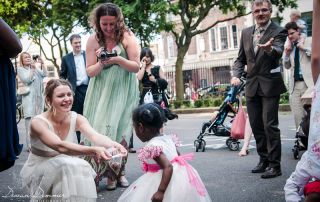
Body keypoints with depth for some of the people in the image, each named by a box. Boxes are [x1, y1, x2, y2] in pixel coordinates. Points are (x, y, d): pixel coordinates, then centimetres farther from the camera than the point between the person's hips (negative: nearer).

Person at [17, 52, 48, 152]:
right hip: (29, 98, -5)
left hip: (39, 97, 5)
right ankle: (30, 145, -11)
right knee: (30, 121, -12)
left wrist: (42, 63, -2)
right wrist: (32, 69, -12)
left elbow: (45, 74, 6)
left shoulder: (36, 68, 20)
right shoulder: (20, 69, 5)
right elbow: (27, 80, -8)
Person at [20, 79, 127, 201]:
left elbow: (95, 136, -28)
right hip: (38, 172, -4)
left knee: (82, 167, -28)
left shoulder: (76, 119, -9)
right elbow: (60, 146, -40)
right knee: (62, 169, -34)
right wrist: (93, 151, -57)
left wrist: (113, 144, -52)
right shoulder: (38, 123, -22)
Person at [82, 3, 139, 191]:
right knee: (99, 127, -6)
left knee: (120, 129, -2)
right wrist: (101, 64, -23)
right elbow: (90, 71, -2)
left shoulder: (127, 37, -7)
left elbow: (136, 66, -9)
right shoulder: (94, 40, -2)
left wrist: (119, 60, -26)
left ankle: (118, 172, 12)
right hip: (101, 91, 1)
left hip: (124, 90, -1)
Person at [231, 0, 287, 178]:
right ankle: (264, 160, 26)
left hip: (270, 85, -5)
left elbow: (278, 52, -25)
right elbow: (241, 59, 14)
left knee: (270, 125, -8)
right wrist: (236, 75, -3)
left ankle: (275, 165, 3)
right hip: (252, 85, 6)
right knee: (256, 126, 12)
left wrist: (269, 49, -48)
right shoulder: (246, 33, 10)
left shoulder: (278, 31, -6)